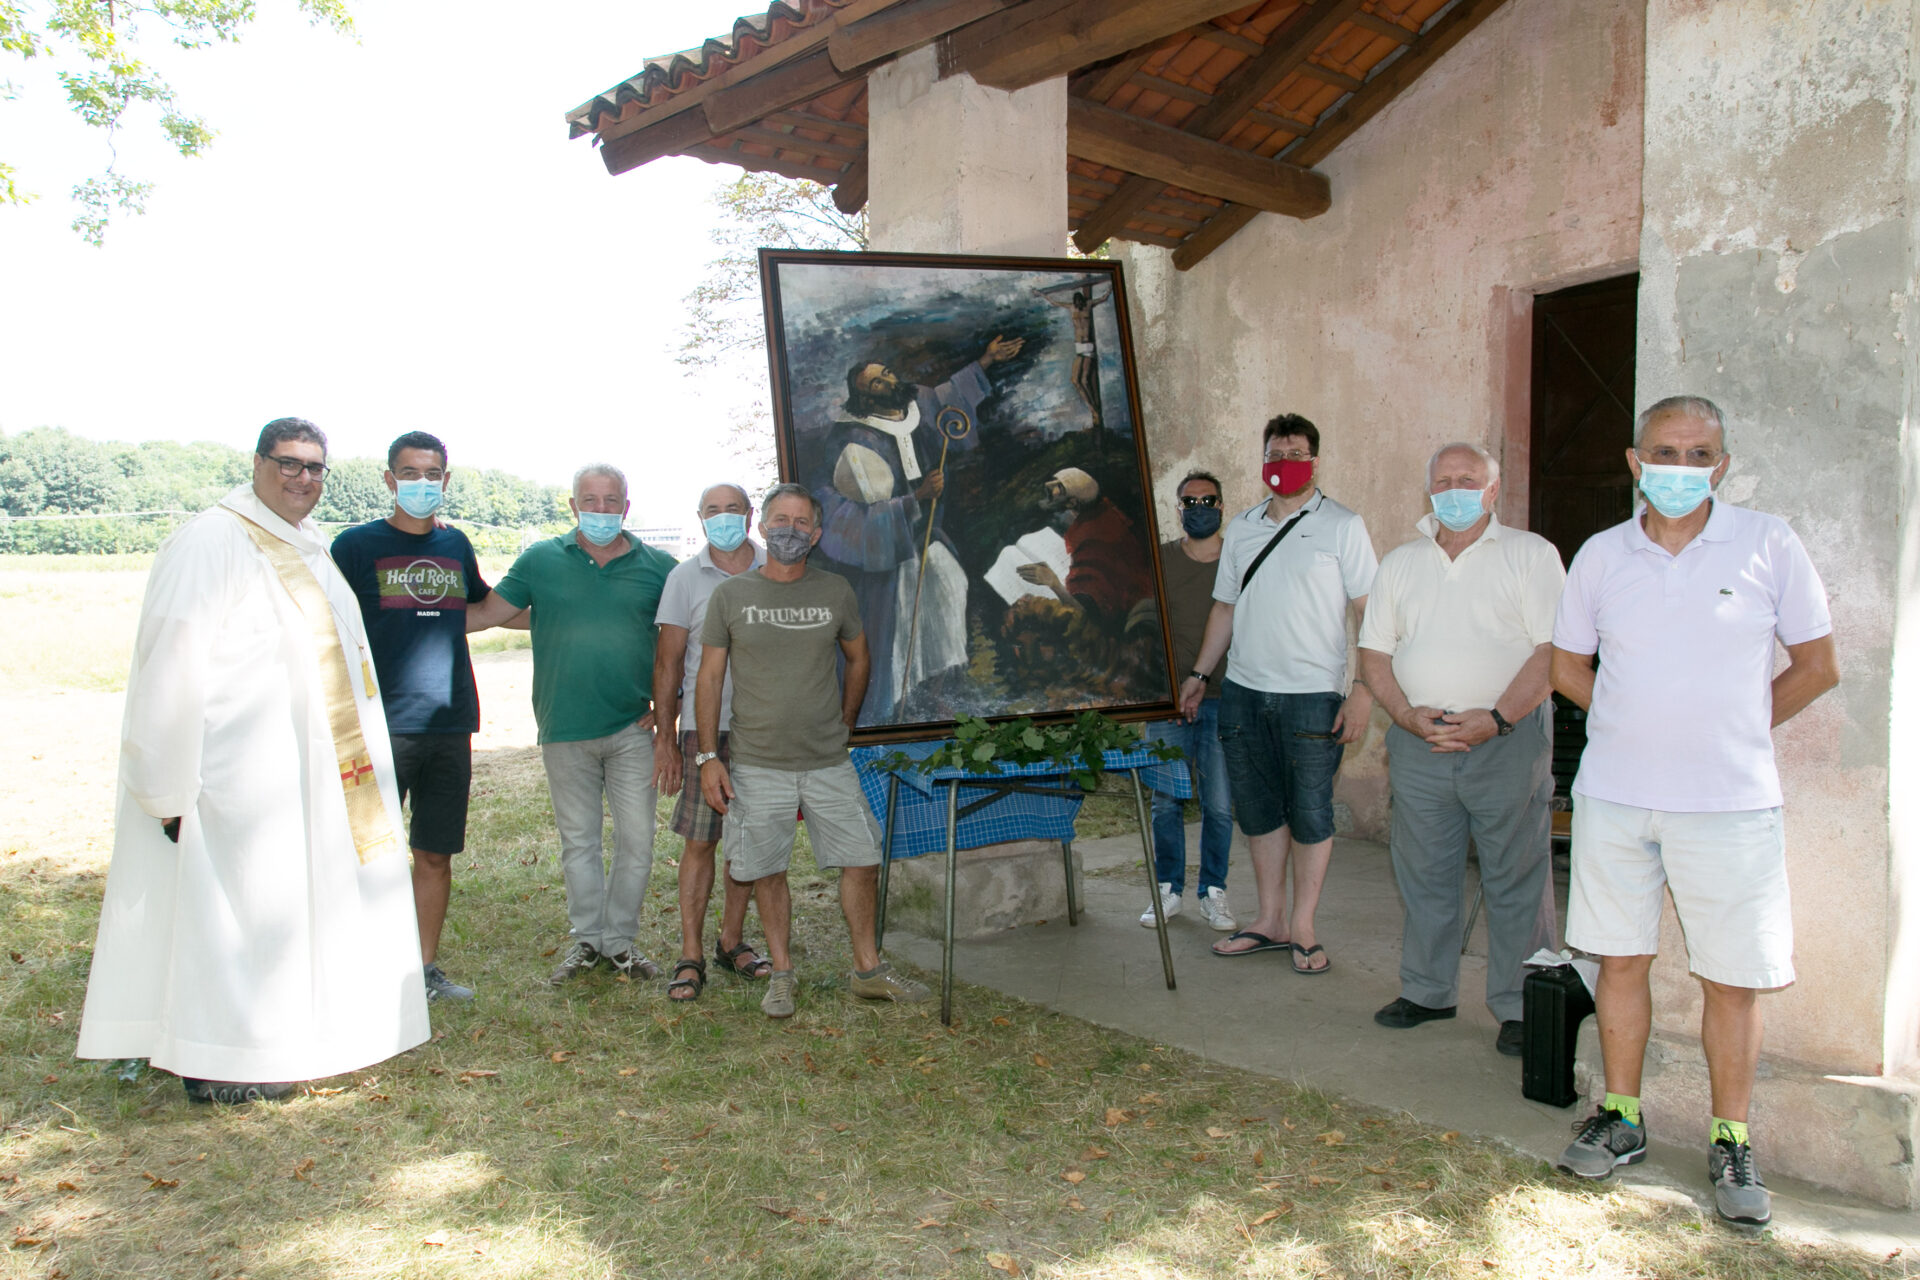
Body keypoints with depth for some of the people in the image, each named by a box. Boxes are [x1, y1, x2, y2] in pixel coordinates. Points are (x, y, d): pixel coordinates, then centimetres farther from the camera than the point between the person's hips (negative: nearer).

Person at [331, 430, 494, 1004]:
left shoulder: (455, 544, 12)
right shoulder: (357, 543, 0)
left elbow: (481, 602, 32)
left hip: (449, 725, 4)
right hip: (381, 725, -4)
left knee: (436, 854, 10)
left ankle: (426, 967, 21)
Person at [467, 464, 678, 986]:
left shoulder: (657, 567, 3)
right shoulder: (541, 560, 3)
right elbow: (483, 614, 5)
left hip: (632, 730, 0)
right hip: (564, 731, 0)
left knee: (636, 841, 3)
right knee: (578, 841, 11)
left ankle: (619, 939, 19)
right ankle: (585, 939, 25)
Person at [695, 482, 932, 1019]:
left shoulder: (835, 591, 4)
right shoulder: (730, 595, -1)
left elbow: (858, 661, 18)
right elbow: (709, 678, 1)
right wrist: (708, 757, -4)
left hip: (829, 763, 2)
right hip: (758, 767, -2)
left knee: (863, 861, 4)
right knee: (768, 872, 5)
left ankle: (869, 970, 20)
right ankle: (781, 974, 23)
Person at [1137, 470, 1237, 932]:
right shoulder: (1157, 560, 5)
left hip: (1222, 703, 0)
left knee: (1219, 805, 2)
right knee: (1165, 802, 3)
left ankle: (1213, 893, 17)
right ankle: (1168, 890, 19)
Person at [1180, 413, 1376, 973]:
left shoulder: (1342, 526, -2)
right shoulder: (1241, 527, 13)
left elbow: (1370, 614, -5)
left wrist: (1363, 691, -13)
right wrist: (1199, 673, 17)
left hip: (1312, 695, -5)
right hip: (1244, 691, 5)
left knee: (1310, 812, 1)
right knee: (1258, 811, 10)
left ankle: (1302, 927, 15)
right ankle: (1270, 921, 23)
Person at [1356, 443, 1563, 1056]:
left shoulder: (1531, 555, 2)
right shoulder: (1400, 562, 14)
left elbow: (1552, 650, -7)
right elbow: (1373, 653, 10)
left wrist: (1495, 719, -17)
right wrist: (1408, 715, -7)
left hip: (1508, 737, -3)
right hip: (1418, 741, 4)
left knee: (1516, 878, 1)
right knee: (1423, 873, 9)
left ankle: (1518, 1007, 12)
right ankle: (1427, 991, 23)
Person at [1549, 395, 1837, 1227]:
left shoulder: (1767, 544, -3)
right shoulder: (1602, 555, 3)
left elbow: (1816, 666, 4)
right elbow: (1568, 666, 14)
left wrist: (1732, 732, 4)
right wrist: (1637, 724, 7)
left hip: (1729, 800, -2)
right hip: (1613, 795, 2)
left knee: (1733, 978, 4)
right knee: (1621, 960, 10)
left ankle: (1730, 1143, 21)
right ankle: (1621, 1119, 26)